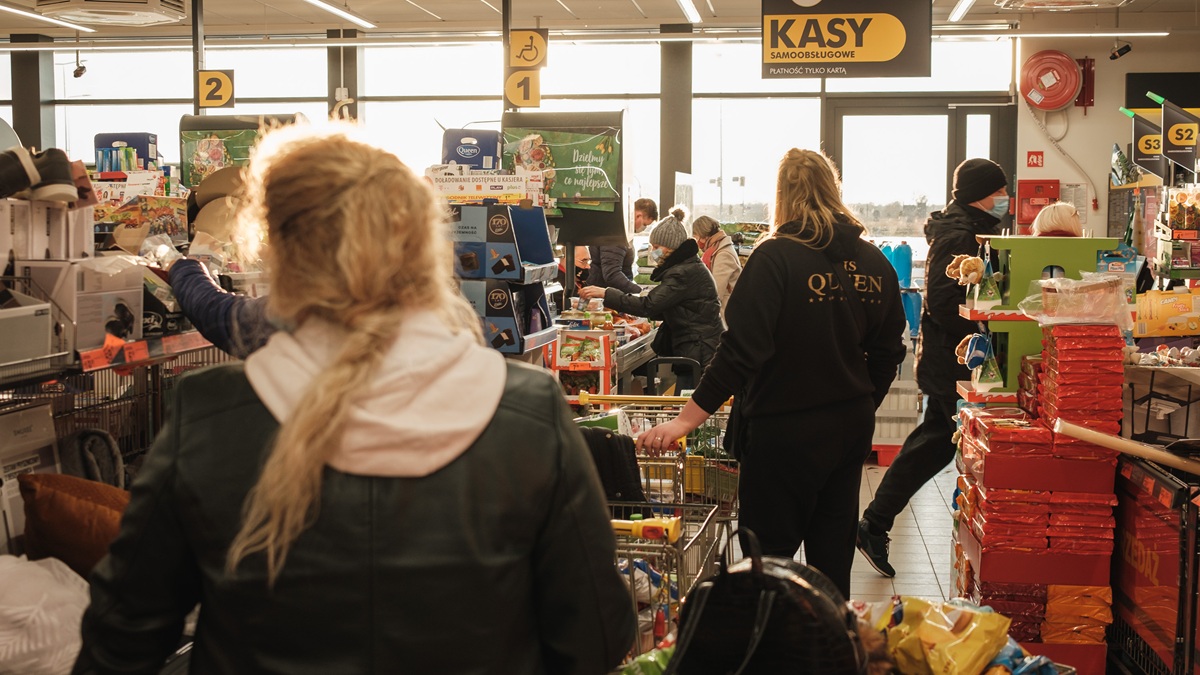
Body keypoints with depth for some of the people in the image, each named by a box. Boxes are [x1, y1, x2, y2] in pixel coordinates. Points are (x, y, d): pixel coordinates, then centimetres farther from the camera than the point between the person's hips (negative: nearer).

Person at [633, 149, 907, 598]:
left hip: (786, 430, -6)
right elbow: (887, 353, 11)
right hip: (851, 427, 6)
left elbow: (742, 350, -23)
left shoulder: (776, 257, -16)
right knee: (832, 554, 16)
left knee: (767, 560, 3)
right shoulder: (874, 263, 3)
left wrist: (685, 421, -21)